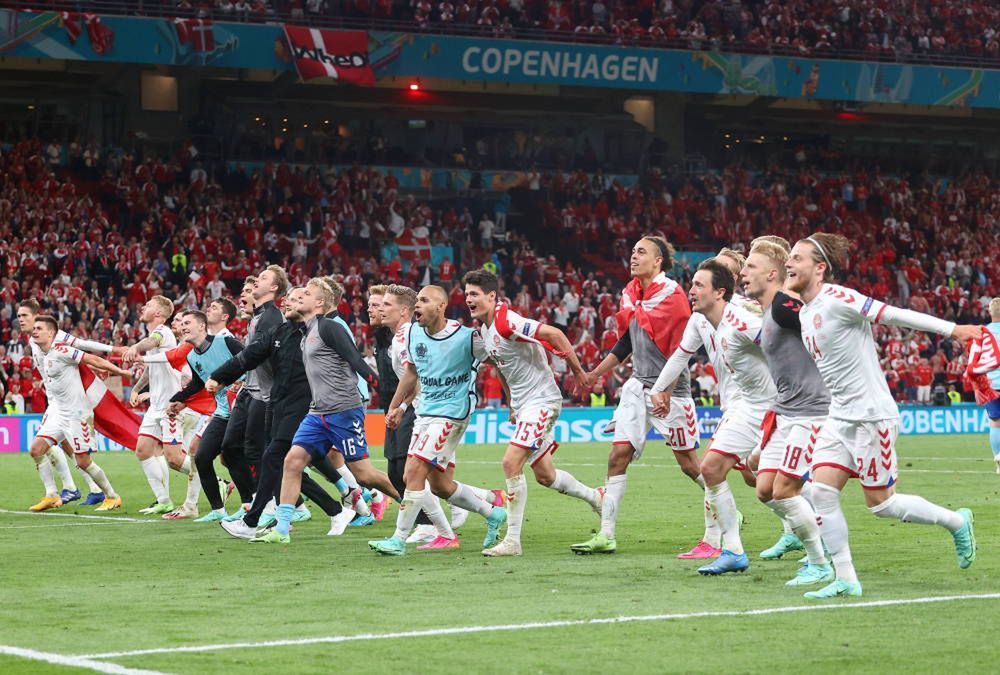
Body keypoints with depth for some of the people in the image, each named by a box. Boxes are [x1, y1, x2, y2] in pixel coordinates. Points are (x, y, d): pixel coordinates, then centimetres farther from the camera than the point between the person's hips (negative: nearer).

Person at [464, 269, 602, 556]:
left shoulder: (507, 322, -20)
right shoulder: (483, 329, 10)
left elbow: (554, 334, -26)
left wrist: (577, 369, -19)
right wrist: (513, 406, 24)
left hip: (541, 401, -10)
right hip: (524, 405, 10)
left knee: (511, 462, -19)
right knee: (545, 476, 14)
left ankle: (512, 541, -16)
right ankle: (595, 497, 38)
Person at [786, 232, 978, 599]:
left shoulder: (836, 299, -17)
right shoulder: (803, 314, 10)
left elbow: (893, 314, -19)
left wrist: (952, 329, -20)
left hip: (871, 415, -8)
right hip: (839, 418, 8)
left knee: (880, 503, -1)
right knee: (822, 492, -5)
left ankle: (956, 522, 21)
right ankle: (846, 580, 1)